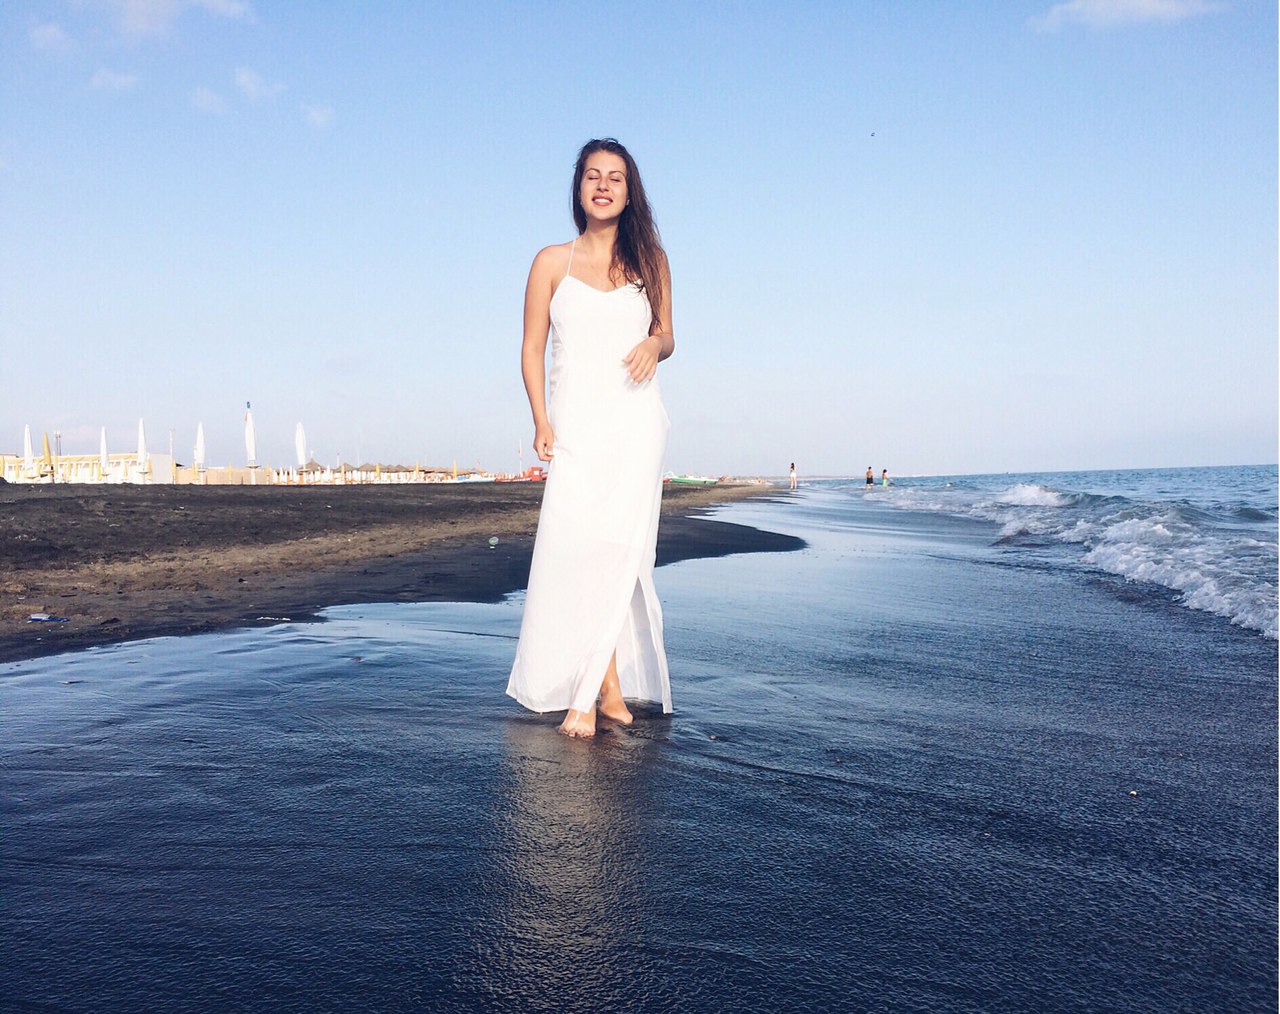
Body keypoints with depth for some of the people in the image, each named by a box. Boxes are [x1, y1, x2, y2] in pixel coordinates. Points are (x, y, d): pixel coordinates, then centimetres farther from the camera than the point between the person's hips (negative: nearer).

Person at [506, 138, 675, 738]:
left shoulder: (649, 260, 15)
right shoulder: (552, 262, 11)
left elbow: (666, 335, 21)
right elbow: (531, 348, 8)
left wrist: (656, 344, -4)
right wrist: (541, 421, -5)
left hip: (636, 423, 1)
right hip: (575, 424, 0)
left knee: (614, 549, -9)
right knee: (577, 551, -11)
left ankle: (586, 696, -1)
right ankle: (611, 688, -2)